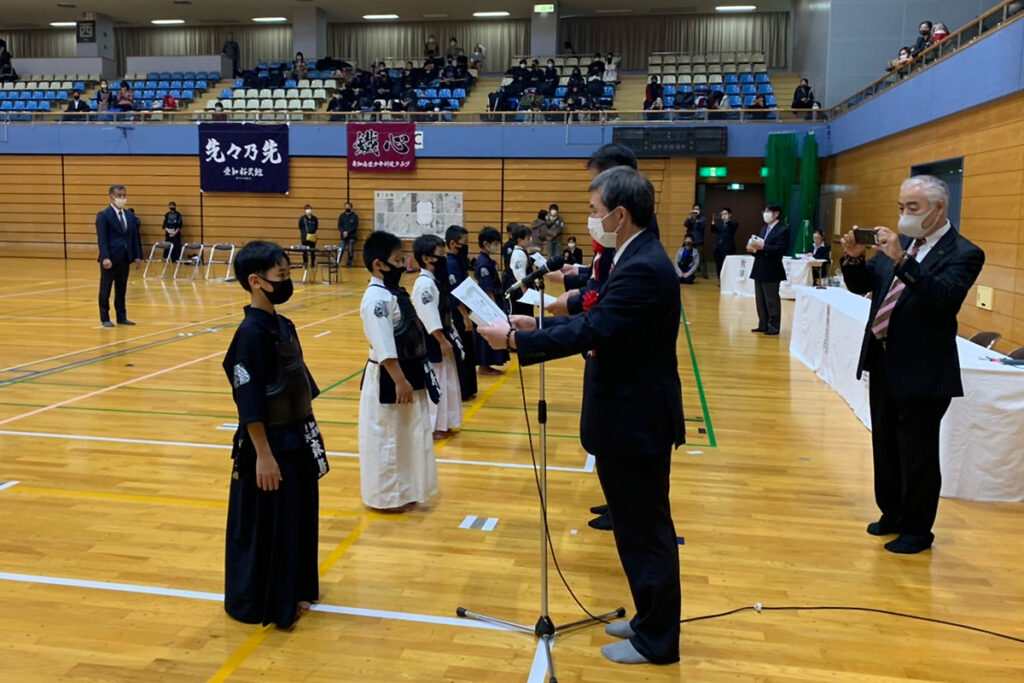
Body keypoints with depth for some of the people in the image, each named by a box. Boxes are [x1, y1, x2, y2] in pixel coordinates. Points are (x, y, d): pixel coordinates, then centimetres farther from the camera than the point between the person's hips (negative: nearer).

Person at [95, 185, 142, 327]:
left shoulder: (130, 215, 11)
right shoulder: (103, 215, -6)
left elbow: (135, 237, 11)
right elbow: (102, 239, -12)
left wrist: (137, 255, 5)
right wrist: (105, 257, -21)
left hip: (125, 258, 5)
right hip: (110, 258, -5)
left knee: (122, 289, 11)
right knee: (105, 289, 4)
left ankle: (122, 317, 18)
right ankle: (105, 318, 11)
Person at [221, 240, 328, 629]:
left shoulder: (284, 326, 7)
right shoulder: (251, 334, -20)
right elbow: (249, 404, -21)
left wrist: (309, 435, 17)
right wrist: (263, 455, -20)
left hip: (297, 439, 9)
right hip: (270, 444, -9)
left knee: (298, 519, 19)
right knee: (261, 527, 5)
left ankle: (292, 594, 35)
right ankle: (256, 604, 22)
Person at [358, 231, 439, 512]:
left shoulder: (396, 291, 10)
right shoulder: (377, 298, -20)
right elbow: (384, 348, -24)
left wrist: (411, 376, 19)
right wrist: (399, 381, -24)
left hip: (408, 372, 10)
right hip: (388, 379, -10)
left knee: (410, 433, 18)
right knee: (386, 436, 3)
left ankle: (404, 491, 33)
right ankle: (386, 496, 17)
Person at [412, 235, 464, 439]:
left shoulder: (437, 280, 11)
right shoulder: (425, 284, -20)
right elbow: (430, 319, -23)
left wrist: (452, 333, 14)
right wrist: (443, 341, -21)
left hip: (443, 338, 10)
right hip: (433, 342, -10)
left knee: (445, 381, 16)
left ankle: (442, 425, 27)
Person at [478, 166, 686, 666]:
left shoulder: (642, 268, -23)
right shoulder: (637, 259, 10)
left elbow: (590, 332, -28)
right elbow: (597, 323, 13)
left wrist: (515, 340, -20)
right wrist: (536, 326, 7)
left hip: (637, 421, -10)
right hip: (632, 415, 10)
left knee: (646, 530, 4)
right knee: (639, 527, 20)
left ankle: (657, 640, 20)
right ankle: (651, 619, 35)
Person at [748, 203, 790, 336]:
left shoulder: (783, 230, -9)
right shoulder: (764, 229, 17)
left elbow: (781, 250, -20)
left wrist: (763, 246, -26)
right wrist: (754, 249, -4)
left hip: (771, 270, -8)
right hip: (759, 269, 8)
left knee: (772, 300, -1)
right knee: (760, 299, 11)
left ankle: (774, 327, 6)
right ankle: (763, 325, 19)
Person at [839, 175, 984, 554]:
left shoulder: (963, 254, -12)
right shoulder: (899, 243, 7)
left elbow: (944, 296, -29)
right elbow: (861, 285, 10)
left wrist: (902, 260, -37)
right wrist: (854, 258, -10)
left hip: (922, 371, -7)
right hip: (884, 363, 7)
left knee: (917, 453, 4)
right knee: (885, 446, 18)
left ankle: (917, 530, 20)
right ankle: (892, 514, 36)